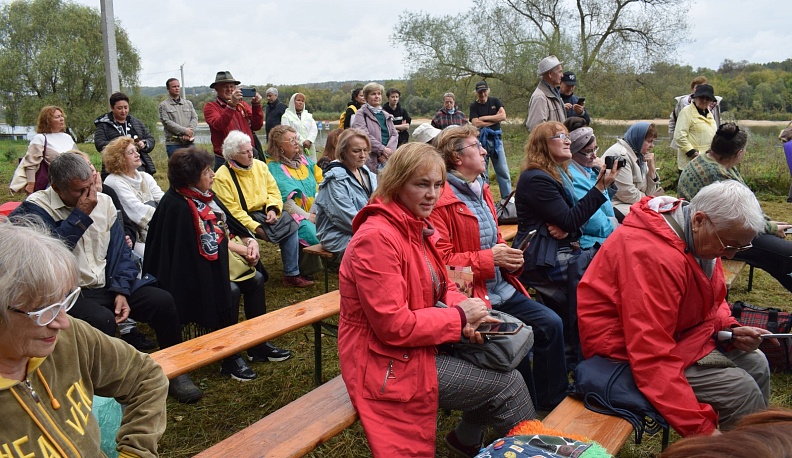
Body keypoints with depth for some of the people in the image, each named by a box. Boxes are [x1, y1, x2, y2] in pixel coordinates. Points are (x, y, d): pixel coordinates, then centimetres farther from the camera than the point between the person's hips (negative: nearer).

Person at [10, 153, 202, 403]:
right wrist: (80, 214, -20)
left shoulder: (103, 202, 6)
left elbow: (120, 251, 7)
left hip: (107, 286, 5)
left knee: (163, 301, -13)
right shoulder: (36, 208, -8)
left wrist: (122, 291, -6)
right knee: (102, 320, -34)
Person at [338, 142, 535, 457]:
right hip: (390, 363, -9)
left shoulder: (415, 227, 6)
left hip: (419, 344, 9)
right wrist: (459, 317, -18)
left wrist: (464, 314, -9)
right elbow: (393, 325, -26)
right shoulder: (377, 237, -24)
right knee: (507, 384, -5)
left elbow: (438, 286, 13)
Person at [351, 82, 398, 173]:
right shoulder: (361, 114, 2)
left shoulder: (387, 115, 20)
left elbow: (394, 134, 11)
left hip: (388, 161, 5)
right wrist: (382, 149, -15)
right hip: (371, 161, -5)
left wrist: (388, 150, -8)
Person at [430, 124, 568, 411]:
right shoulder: (440, 200, -13)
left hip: (501, 288, 8)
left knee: (552, 324, -4)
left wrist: (510, 258, 4)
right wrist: (489, 258, -19)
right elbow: (441, 260, -18)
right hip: (471, 293, -8)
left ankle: (553, 402, 14)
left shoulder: (481, 190, 15)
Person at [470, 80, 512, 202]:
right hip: (481, 140, -2)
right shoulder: (474, 106, 2)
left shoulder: (495, 102, 9)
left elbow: (503, 116, -5)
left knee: (503, 170, 2)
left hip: (496, 138, 2)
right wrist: (495, 119, -5)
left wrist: (484, 118, -7)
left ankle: (507, 197, 8)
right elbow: (476, 124, -12)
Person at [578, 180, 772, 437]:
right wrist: (701, 428, -35)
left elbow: (712, 300, 17)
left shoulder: (703, 237, -2)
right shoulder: (654, 256, -33)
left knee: (755, 364, 15)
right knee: (742, 391, -15)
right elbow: (652, 358, -36)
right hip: (627, 350, -10)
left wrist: (730, 329, -6)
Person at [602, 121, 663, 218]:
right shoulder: (620, 155, -13)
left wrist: (651, 168, -1)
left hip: (633, 204, 9)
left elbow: (648, 193, 11)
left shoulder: (640, 156, 15)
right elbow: (627, 194, -19)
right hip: (615, 205, -9)